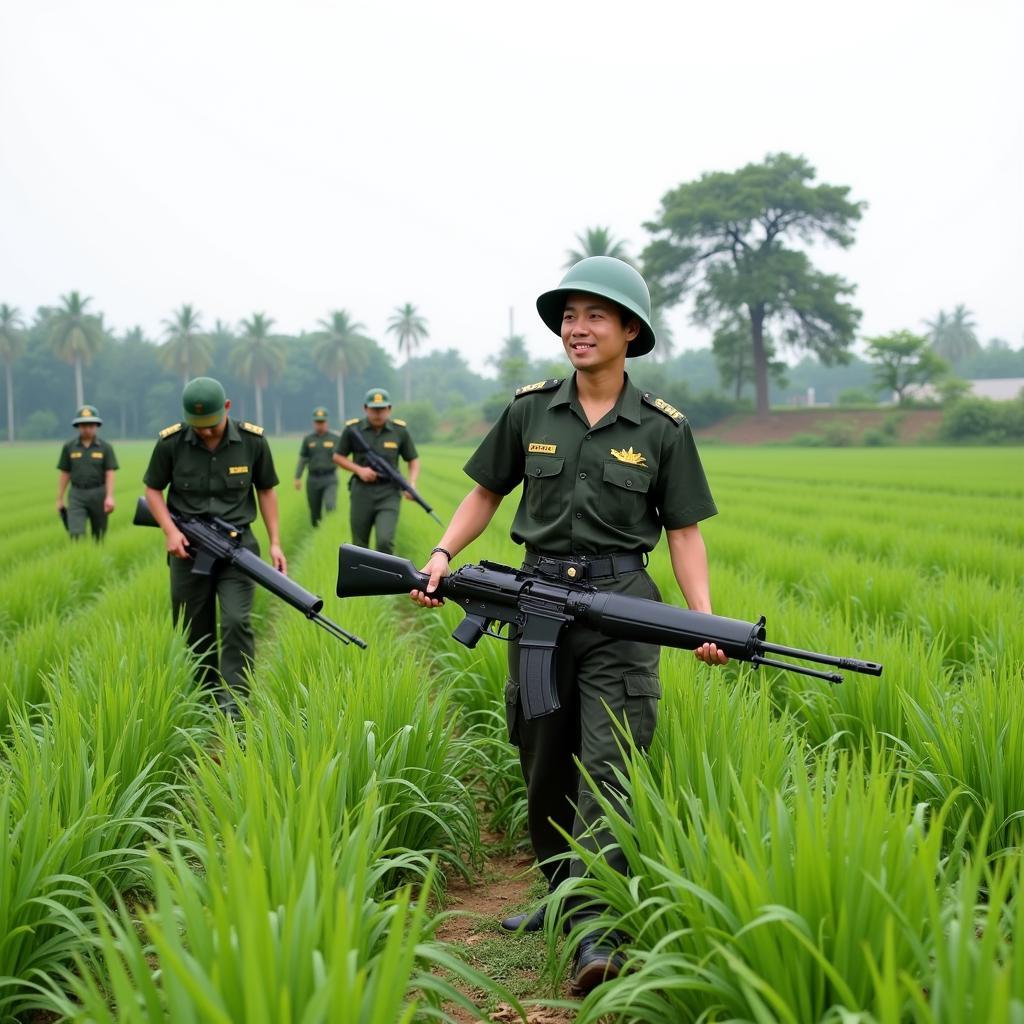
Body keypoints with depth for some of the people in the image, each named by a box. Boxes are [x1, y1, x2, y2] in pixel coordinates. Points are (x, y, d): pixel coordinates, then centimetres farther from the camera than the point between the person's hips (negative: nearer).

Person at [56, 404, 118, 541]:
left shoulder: (105, 447, -1)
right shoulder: (69, 447, 4)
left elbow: (110, 473, -6)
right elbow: (64, 474, 8)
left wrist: (109, 497, -18)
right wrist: (59, 499, 6)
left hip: (98, 494, 0)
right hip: (77, 495, 0)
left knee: (99, 536, 8)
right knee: (76, 534, -13)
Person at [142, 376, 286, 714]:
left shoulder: (252, 441, -5)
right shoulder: (171, 443, -7)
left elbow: (266, 490, 7)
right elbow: (153, 489, 7)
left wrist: (275, 543, 2)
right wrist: (170, 530, -8)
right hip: (189, 547, 1)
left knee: (236, 623, -16)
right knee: (193, 632, 8)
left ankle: (233, 707, -14)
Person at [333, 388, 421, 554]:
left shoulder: (400, 430, 0)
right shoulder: (352, 429, -2)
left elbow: (413, 460, 9)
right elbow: (338, 456, 8)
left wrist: (412, 484, -8)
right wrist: (359, 470, -8)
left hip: (389, 493, -1)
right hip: (361, 492, 1)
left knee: (385, 541, -19)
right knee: (360, 546, 8)